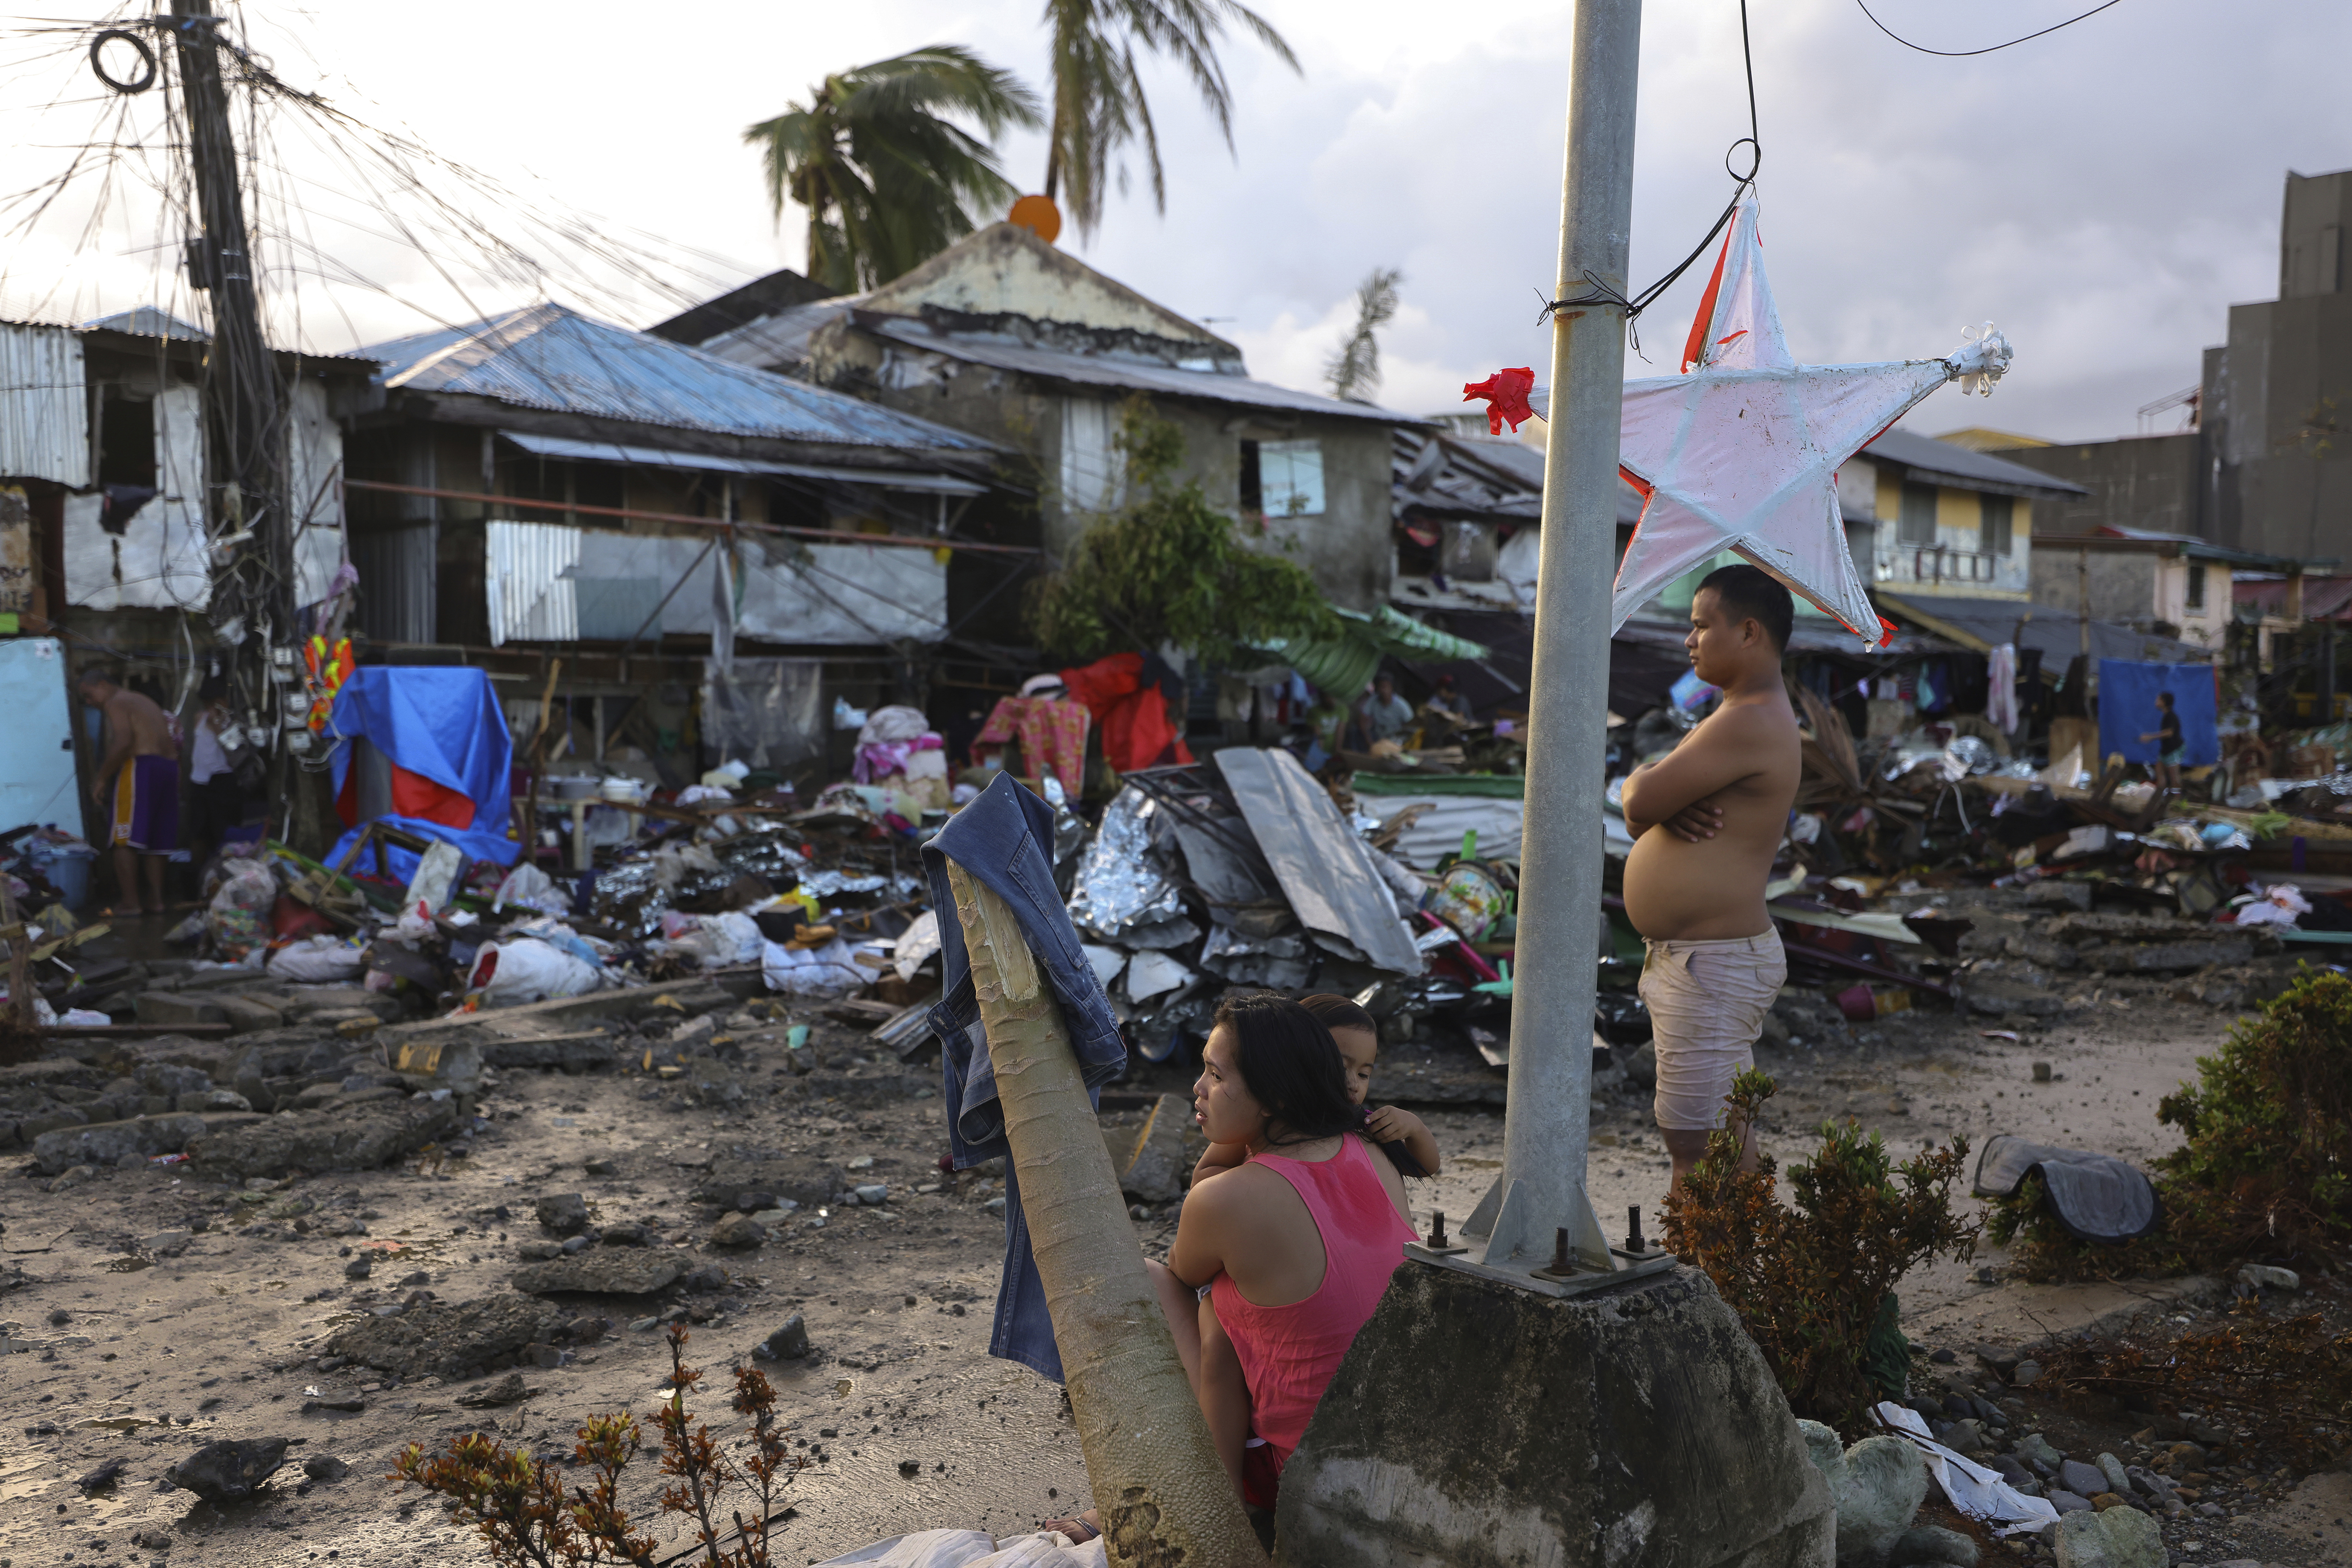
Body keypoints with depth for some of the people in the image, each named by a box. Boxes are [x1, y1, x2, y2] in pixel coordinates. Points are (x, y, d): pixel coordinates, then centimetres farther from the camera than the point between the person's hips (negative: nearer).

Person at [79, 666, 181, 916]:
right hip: (168, 768, 9)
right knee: (153, 842, 11)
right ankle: (155, 900, 9)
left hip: (139, 767, -9)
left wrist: (101, 778, -11)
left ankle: (130, 903, -11)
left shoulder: (117, 703, -1)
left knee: (124, 840, -7)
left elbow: (123, 743, -17)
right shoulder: (145, 702, 27)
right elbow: (174, 745, 22)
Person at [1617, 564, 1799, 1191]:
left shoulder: (1751, 723, -20)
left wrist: (1648, 790, 1)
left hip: (1713, 965, -11)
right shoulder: (1743, 716, 16)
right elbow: (1637, 793, 13)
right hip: (1698, 957, 11)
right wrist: (1666, 801, -10)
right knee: (1721, 1139, 17)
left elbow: (1640, 802, -22)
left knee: (1699, 1143, -6)